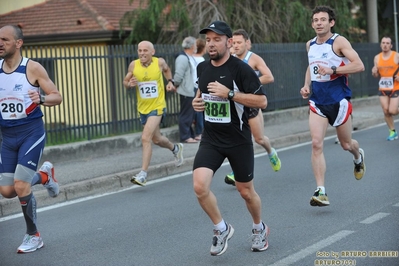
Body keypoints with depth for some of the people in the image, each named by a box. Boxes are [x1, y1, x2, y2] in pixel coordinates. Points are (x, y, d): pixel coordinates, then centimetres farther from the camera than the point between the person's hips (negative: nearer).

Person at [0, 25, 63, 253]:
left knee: (20, 187, -12)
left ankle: (34, 236, 10)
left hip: (31, 132, -5)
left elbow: (58, 97, -8)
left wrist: (41, 99, -28)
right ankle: (44, 176, 33)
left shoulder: (32, 68, -10)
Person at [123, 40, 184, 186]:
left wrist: (170, 81, 0)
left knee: (146, 138, -19)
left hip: (157, 107, -4)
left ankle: (143, 174, -17)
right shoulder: (134, 65, -7)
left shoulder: (159, 62, -9)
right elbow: (125, 81, 5)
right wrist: (129, 84, -17)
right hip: (143, 108, 4)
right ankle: (175, 148, 53)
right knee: (156, 139, 21)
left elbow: (167, 69, 15)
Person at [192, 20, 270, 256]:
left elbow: (262, 101, -19)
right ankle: (221, 229, 8)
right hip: (211, 140, 4)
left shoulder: (241, 69, -14)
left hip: (239, 140, -4)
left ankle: (259, 228, 41)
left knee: (246, 191, 10)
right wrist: (197, 101, 3)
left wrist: (229, 93, -26)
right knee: (200, 186, -16)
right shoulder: (202, 68, 4)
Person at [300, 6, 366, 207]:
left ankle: (358, 157, 50)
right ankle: (321, 192, -14)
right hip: (317, 101, 4)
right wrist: (306, 85, 10)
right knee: (316, 144, -13)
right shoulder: (310, 45, 8)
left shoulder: (339, 41, -11)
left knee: (346, 144, 12)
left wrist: (332, 70, -27)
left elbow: (359, 65, -20)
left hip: (339, 100, -4)